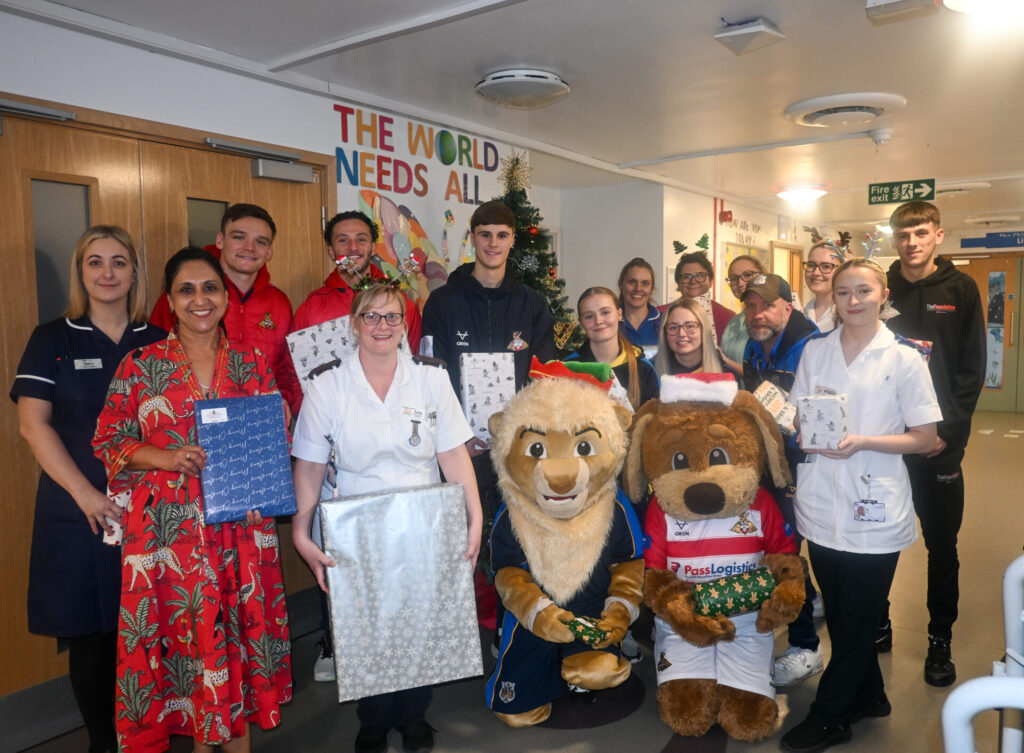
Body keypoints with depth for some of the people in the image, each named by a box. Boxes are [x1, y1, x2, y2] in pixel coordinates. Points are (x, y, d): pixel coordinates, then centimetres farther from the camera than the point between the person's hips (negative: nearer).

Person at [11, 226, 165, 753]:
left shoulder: (159, 343, 8)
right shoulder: (53, 339, 3)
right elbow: (32, 422, -4)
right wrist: (86, 494, -13)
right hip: (78, 513, -1)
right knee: (89, 632, 6)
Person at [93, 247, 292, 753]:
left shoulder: (252, 364, 6)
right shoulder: (142, 365, 2)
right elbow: (109, 441, 2)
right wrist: (168, 458, -14)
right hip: (169, 528, -1)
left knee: (242, 623, 8)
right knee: (181, 628, 4)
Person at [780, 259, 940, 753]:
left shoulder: (904, 358, -5)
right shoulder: (815, 351, 6)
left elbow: (925, 438, -5)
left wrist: (863, 442, -18)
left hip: (873, 512, -3)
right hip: (822, 505, 4)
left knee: (855, 622, 8)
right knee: (841, 616, 16)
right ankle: (867, 697, 38)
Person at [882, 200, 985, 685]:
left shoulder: (960, 290, 0)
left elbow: (972, 370, -2)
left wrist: (949, 431, -10)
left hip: (940, 443, -1)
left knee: (942, 544, 9)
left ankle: (940, 640, 24)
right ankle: (877, 624, 27)